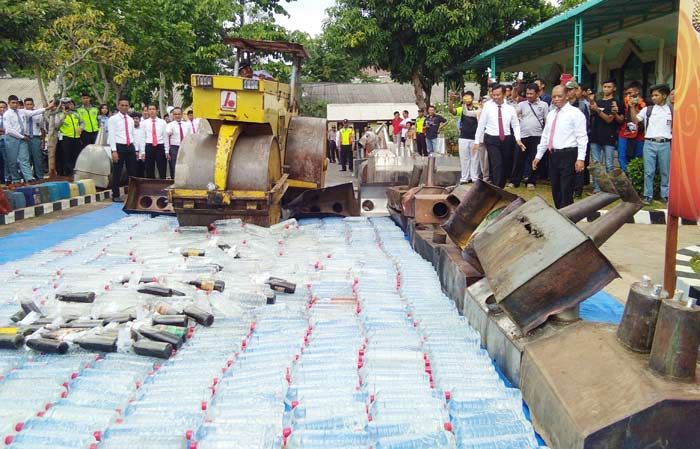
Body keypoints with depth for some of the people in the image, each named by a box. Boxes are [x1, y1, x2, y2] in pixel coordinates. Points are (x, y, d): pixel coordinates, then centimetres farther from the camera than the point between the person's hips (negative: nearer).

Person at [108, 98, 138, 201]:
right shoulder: (113, 119, -4)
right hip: (119, 147, -5)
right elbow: (111, 136, -9)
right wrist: (114, 151, -17)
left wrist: (135, 150, 12)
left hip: (130, 147, 5)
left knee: (132, 172, 9)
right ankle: (116, 195, 10)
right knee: (117, 173, 1)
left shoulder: (131, 119, 14)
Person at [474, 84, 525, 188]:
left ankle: (500, 188, 27)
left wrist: (518, 139, -8)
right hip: (491, 139, -3)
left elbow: (516, 125, 5)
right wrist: (477, 141, -2)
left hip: (506, 139, 4)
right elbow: (481, 125, -1)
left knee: (506, 166, 11)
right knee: (496, 165, -13)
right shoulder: (488, 107, -3)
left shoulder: (510, 108, 3)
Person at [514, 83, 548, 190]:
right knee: (519, 158, 4)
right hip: (522, 135, 1)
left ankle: (531, 181, 17)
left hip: (537, 136, -1)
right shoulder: (522, 104, 6)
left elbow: (547, 121, 4)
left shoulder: (543, 105, 3)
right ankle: (515, 181, 13)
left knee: (534, 159, 6)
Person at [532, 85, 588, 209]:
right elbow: (545, 136, 19)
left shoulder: (575, 113, -7)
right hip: (553, 155, 7)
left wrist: (580, 158, -19)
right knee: (556, 191, 12)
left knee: (566, 192, -7)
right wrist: (538, 156, 15)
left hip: (568, 155, -7)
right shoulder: (551, 114, 15)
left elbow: (582, 137, -12)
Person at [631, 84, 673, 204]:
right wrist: (633, 107, -5)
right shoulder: (647, 109, 6)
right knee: (649, 171, 2)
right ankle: (648, 195, 9)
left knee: (665, 171, 7)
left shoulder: (671, 111, 6)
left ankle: (665, 195, 16)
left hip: (665, 144, 0)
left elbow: (675, 127, 13)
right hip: (649, 143, 0)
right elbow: (635, 120, 3)